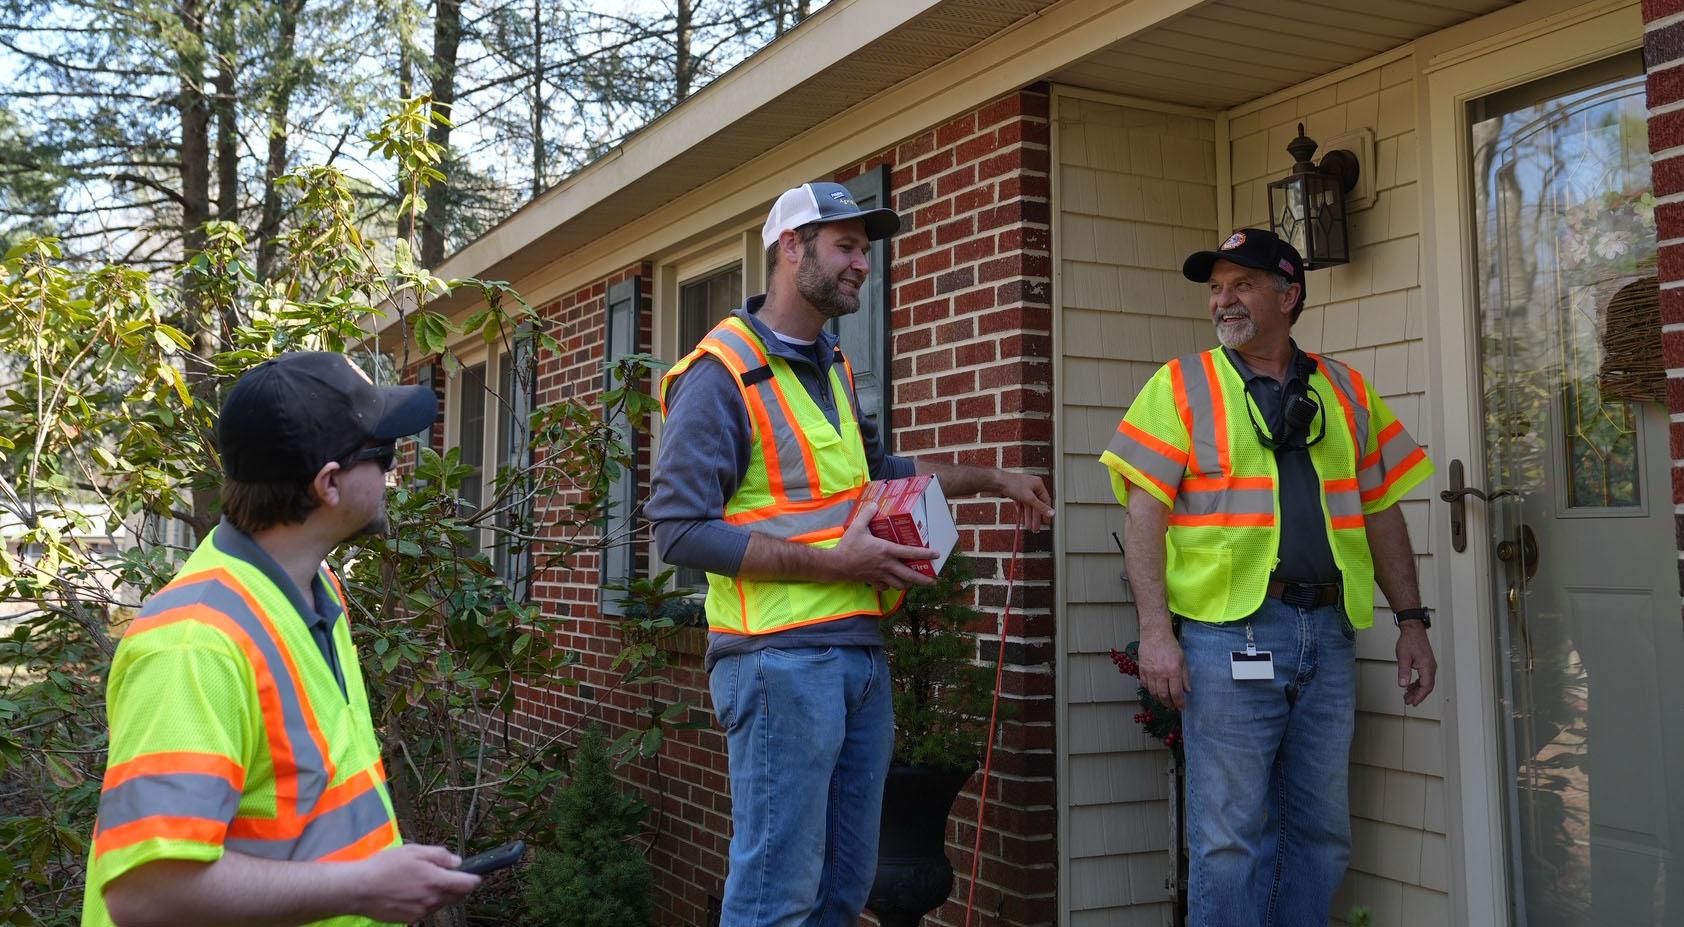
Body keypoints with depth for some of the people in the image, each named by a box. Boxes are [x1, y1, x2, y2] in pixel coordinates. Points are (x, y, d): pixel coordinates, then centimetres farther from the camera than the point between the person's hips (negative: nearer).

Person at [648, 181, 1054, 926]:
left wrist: (991, 480, 31)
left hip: (861, 653, 8)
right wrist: (831, 562, -18)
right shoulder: (723, 374, -10)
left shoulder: (831, 368, 17)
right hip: (782, 659, -8)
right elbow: (681, 529, -16)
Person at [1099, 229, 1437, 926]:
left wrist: (1411, 620, 9)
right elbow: (1144, 512, -4)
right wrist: (1155, 630, -13)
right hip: (1228, 633, -4)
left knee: (1321, 831, 10)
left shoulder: (1346, 391, 15)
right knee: (1231, 835, -1)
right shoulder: (1181, 386, 4)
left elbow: (1382, 512, 17)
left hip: (1328, 632, 4)